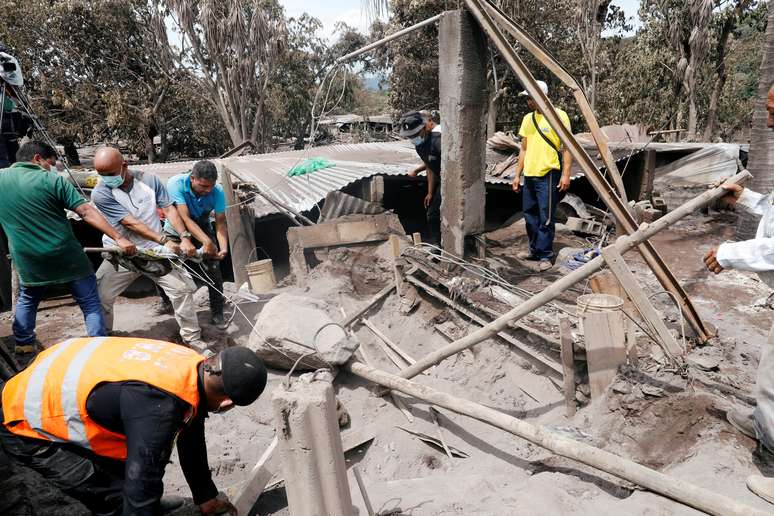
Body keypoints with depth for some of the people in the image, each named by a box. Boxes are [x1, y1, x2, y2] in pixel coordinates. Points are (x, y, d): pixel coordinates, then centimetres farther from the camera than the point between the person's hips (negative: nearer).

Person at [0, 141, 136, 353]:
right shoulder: (53, 180, -8)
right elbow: (87, 212, -15)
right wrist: (119, 238, -17)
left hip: (28, 260, 4)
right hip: (67, 256, -4)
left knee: (27, 300, 30)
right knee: (91, 304, 6)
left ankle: (23, 346, 37)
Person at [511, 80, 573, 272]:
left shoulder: (558, 115, -6)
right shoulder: (527, 119, 13)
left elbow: (567, 147, -7)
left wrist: (566, 174, -14)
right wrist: (517, 174, 15)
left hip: (548, 175, -7)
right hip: (529, 175, 7)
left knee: (545, 218, -4)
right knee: (530, 215, 13)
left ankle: (545, 255, 5)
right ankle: (534, 249, 26)